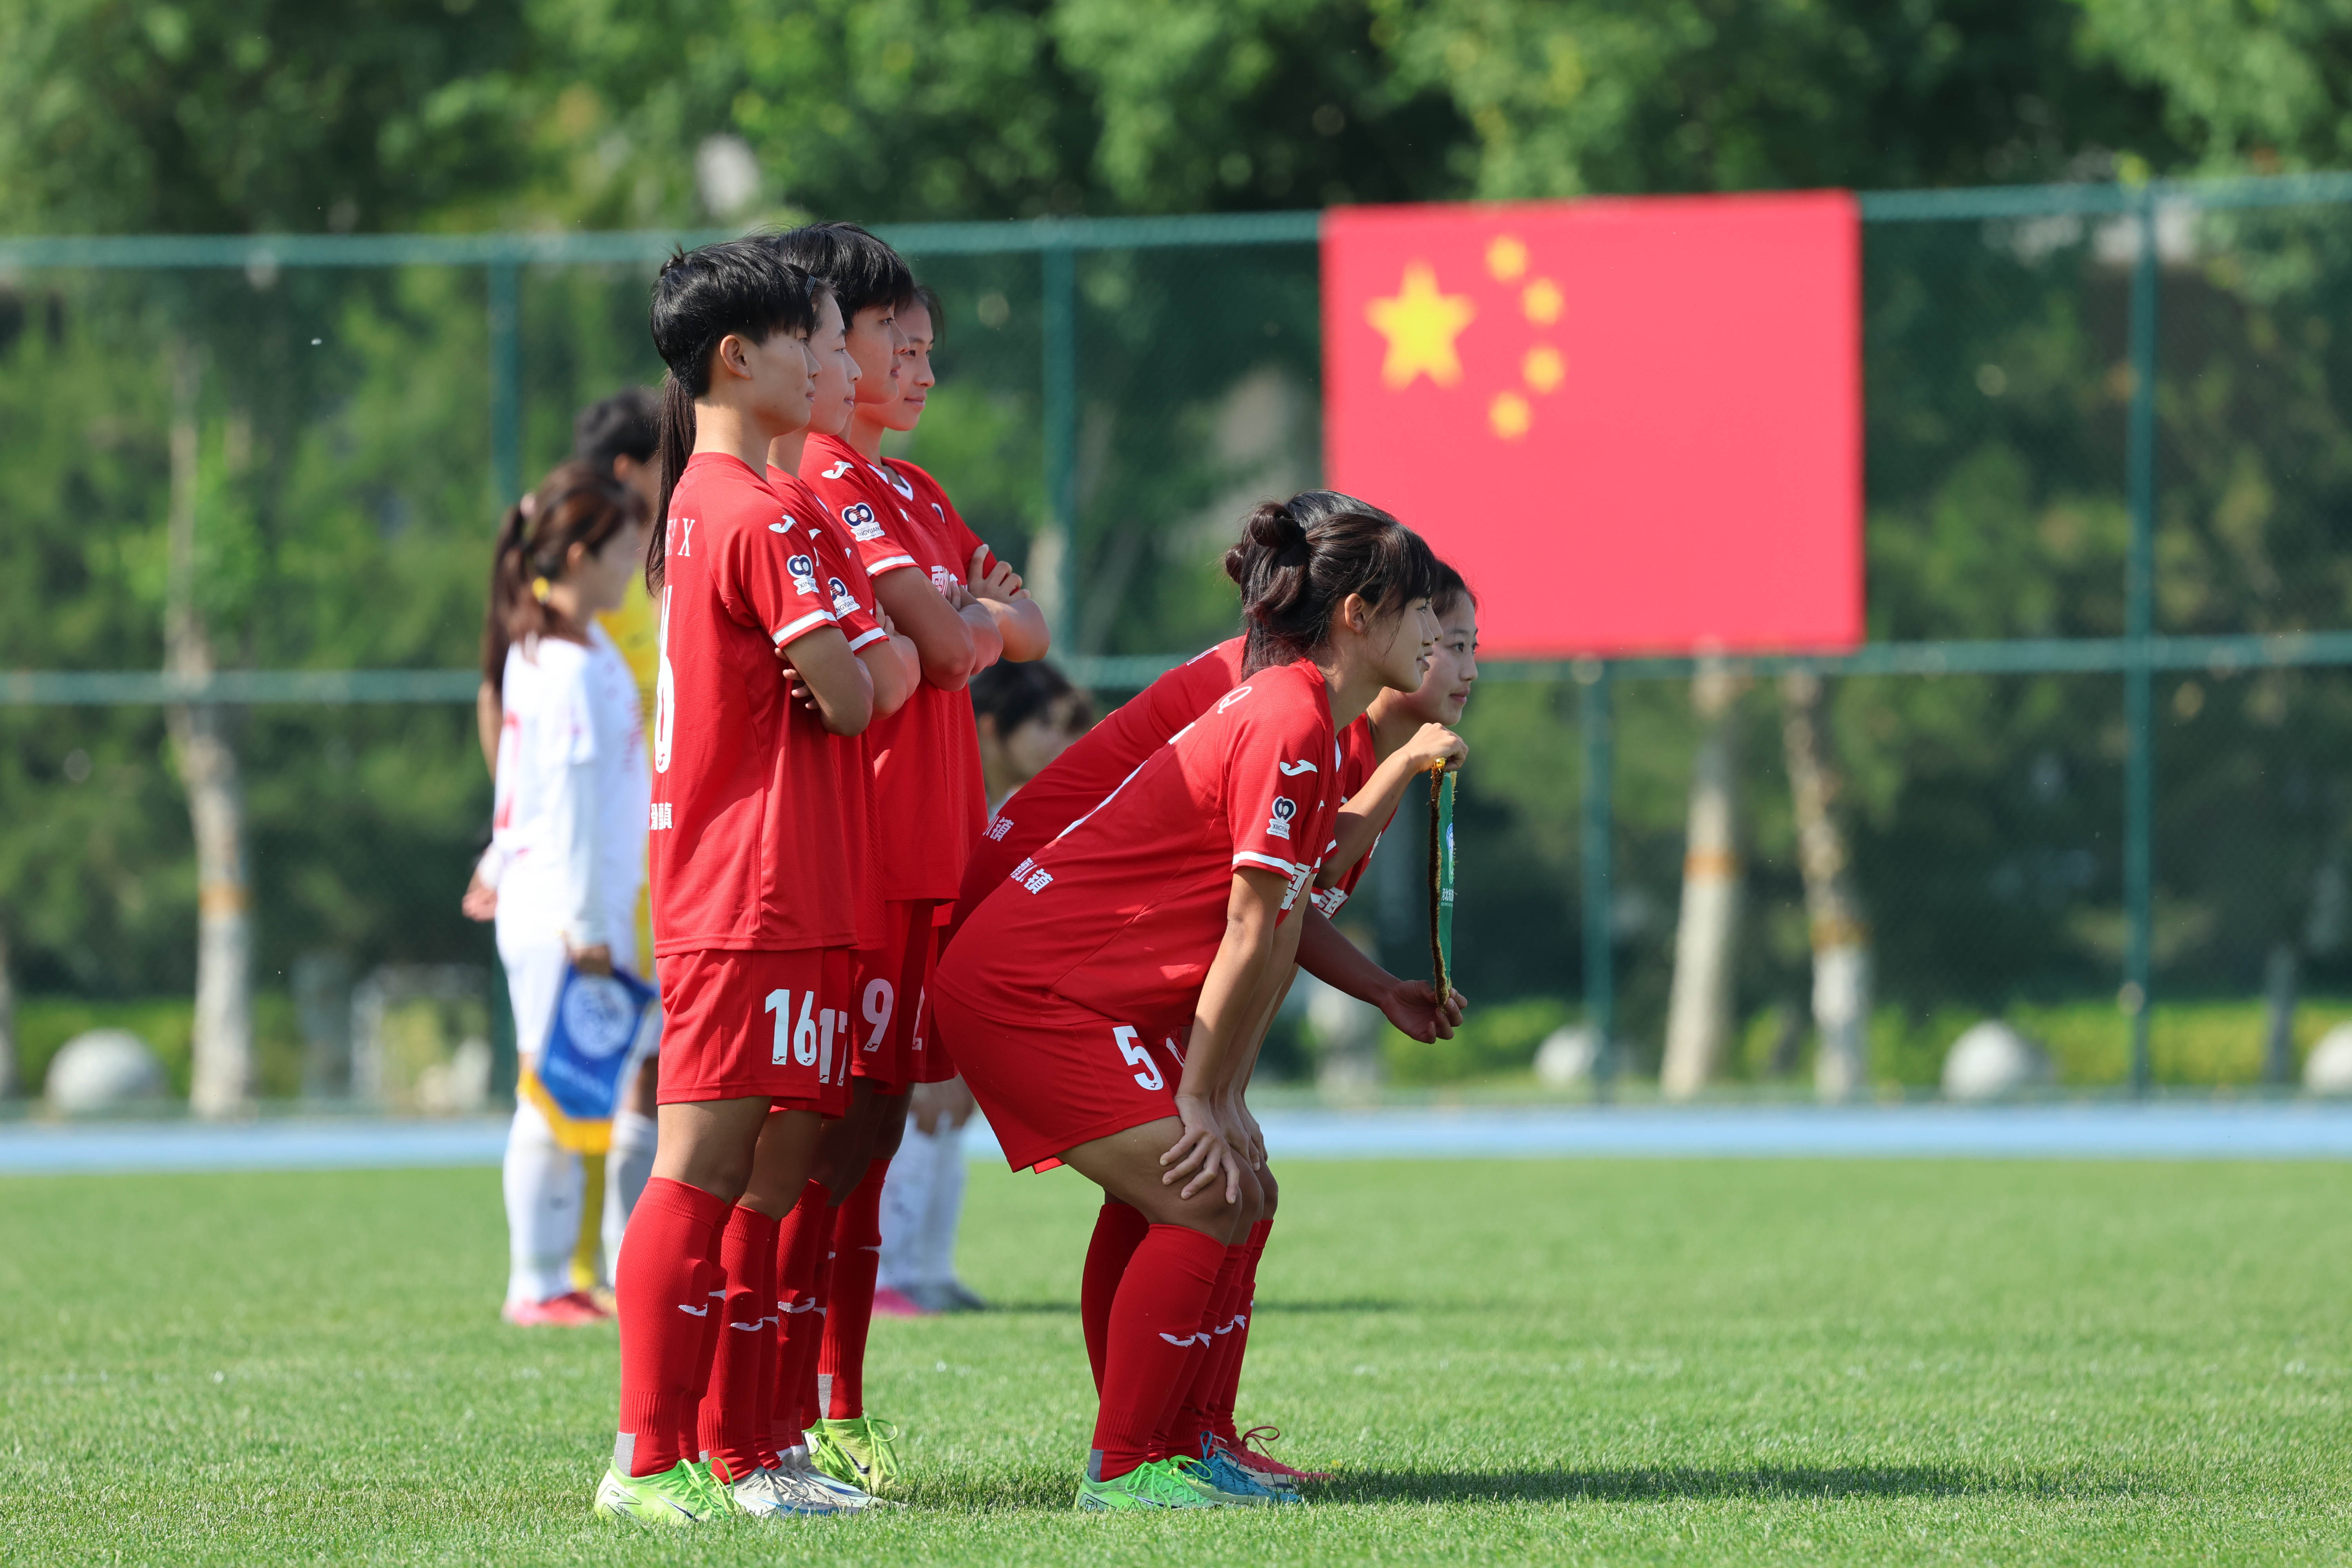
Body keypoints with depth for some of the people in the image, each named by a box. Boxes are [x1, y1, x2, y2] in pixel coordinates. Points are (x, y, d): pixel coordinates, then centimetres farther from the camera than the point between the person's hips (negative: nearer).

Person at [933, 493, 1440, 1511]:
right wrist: (1200, 1102, -11)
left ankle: (1191, 1447, 16)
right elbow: (1249, 938, -16)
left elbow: (1279, 931, 12)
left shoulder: (1306, 723, 14)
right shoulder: (1289, 725, -19)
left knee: (1236, 1199, 11)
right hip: (1028, 986, -10)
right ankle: (1119, 1470, -9)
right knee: (1203, 1204, -14)